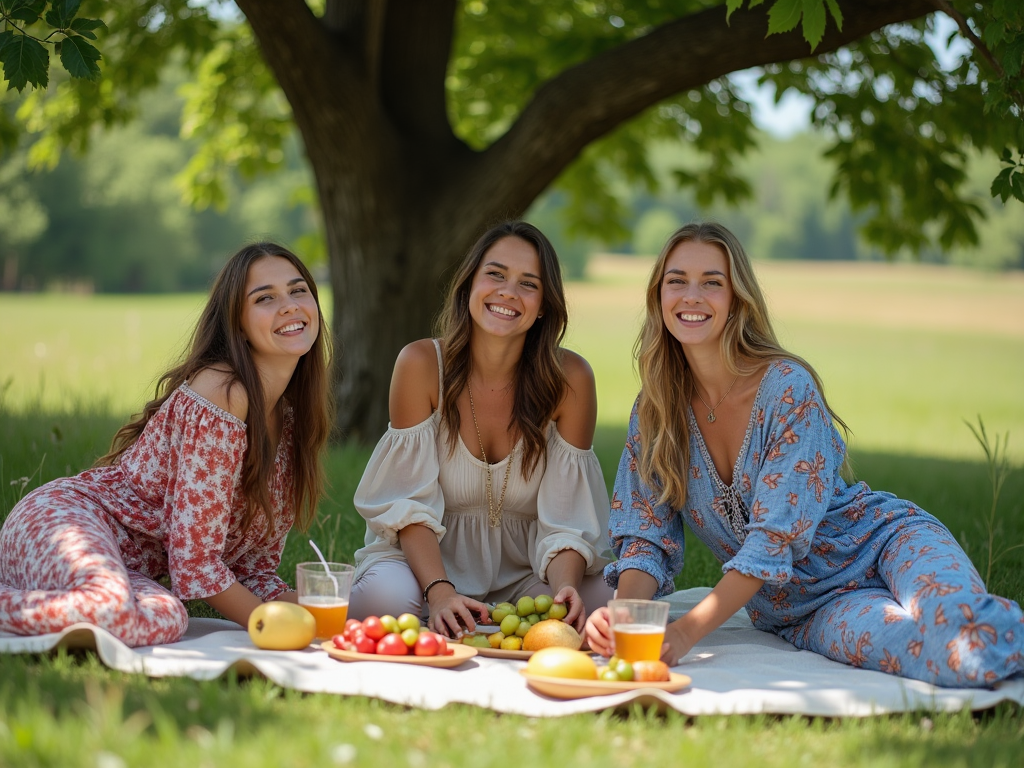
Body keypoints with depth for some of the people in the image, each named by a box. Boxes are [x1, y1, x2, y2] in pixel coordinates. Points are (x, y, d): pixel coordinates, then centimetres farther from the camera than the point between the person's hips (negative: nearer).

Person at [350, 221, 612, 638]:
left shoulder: (569, 379, -10)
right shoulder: (421, 364, -12)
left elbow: (567, 522, -10)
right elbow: (410, 507, -14)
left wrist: (565, 589, -31)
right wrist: (439, 592, -31)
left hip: (524, 573, 2)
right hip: (427, 560, -1)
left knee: (598, 600, -29)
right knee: (387, 595, -35)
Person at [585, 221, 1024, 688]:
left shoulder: (788, 387, -15)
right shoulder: (655, 411, 1)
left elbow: (776, 538, -20)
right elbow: (645, 534, 0)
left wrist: (685, 633, -29)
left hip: (882, 544, -2)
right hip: (795, 610, 2)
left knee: (968, 631, -37)